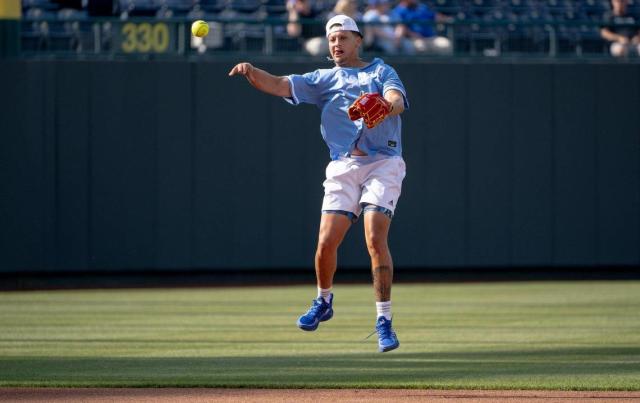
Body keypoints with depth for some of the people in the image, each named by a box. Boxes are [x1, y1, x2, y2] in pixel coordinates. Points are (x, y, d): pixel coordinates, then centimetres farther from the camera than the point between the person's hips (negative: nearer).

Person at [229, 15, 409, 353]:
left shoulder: (381, 72, 12)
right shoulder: (324, 79, 18)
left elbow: (397, 101, -9)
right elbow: (278, 85, 5)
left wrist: (387, 106, -34)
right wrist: (251, 72, -15)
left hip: (383, 163, -3)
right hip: (343, 166, 3)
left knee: (375, 239, -19)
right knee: (326, 243, -7)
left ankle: (384, 321, -14)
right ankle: (323, 302, 22)